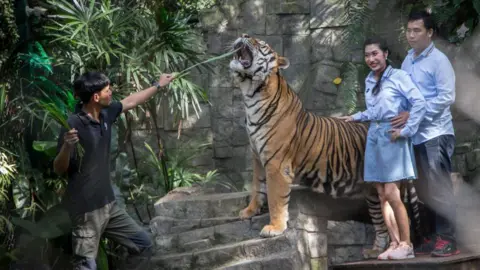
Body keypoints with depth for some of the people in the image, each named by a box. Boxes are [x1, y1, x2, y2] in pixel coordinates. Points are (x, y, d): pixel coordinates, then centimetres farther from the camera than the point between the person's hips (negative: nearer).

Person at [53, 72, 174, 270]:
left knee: (143, 244, 15)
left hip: (108, 204, 8)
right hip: (86, 210, -8)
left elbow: (130, 101, 24)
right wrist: (67, 146, -35)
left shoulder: (105, 114, 4)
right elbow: (59, 169, -15)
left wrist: (158, 85, 34)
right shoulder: (73, 124, -18)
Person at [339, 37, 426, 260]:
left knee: (391, 194, -11)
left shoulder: (398, 76, -7)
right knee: (382, 195, 4)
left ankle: (406, 245, -2)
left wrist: (406, 131, -16)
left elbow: (419, 103, -15)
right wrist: (356, 117, 26)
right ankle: (395, 243, 9)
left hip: (392, 137, -7)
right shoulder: (369, 81, 14)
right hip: (374, 137, 7)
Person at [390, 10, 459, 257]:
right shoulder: (407, 62, 12)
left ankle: (447, 239, -1)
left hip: (435, 134, -7)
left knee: (439, 188, -6)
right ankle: (435, 236, 20)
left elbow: (447, 97, -15)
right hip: (415, 135, 7)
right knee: (424, 190, 11)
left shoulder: (438, 60, -7)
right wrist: (402, 117, 3)